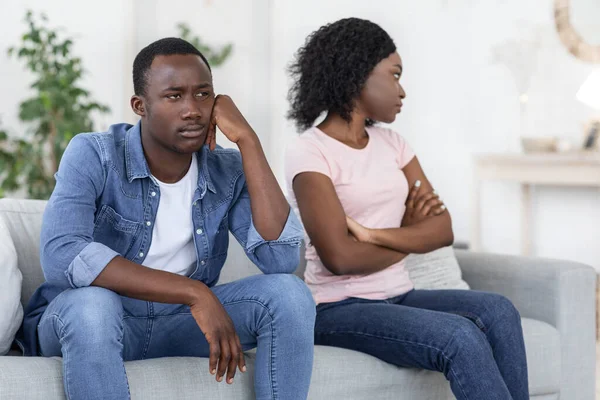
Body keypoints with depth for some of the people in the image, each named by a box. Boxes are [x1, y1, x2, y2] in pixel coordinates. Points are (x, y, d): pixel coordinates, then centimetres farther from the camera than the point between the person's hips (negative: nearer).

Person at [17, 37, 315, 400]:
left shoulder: (228, 171, -5)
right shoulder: (93, 155, -17)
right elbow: (60, 257, -34)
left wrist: (248, 140, -21)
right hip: (85, 325, -3)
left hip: (178, 324, 4)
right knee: (92, 303, -38)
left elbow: (282, 259, -19)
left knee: (289, 294, -18)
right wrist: (194, 292, -37)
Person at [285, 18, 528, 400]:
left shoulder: (391, 143, 12)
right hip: (341, 309, -6)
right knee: (460, 337, -29)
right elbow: (339, 257, -20)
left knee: (497, 311, -20)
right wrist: (408, 233, -3)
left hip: (398, 297, 7)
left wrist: (374, 234, -15)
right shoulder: (309, 152, -10)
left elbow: (442, 229, 2)